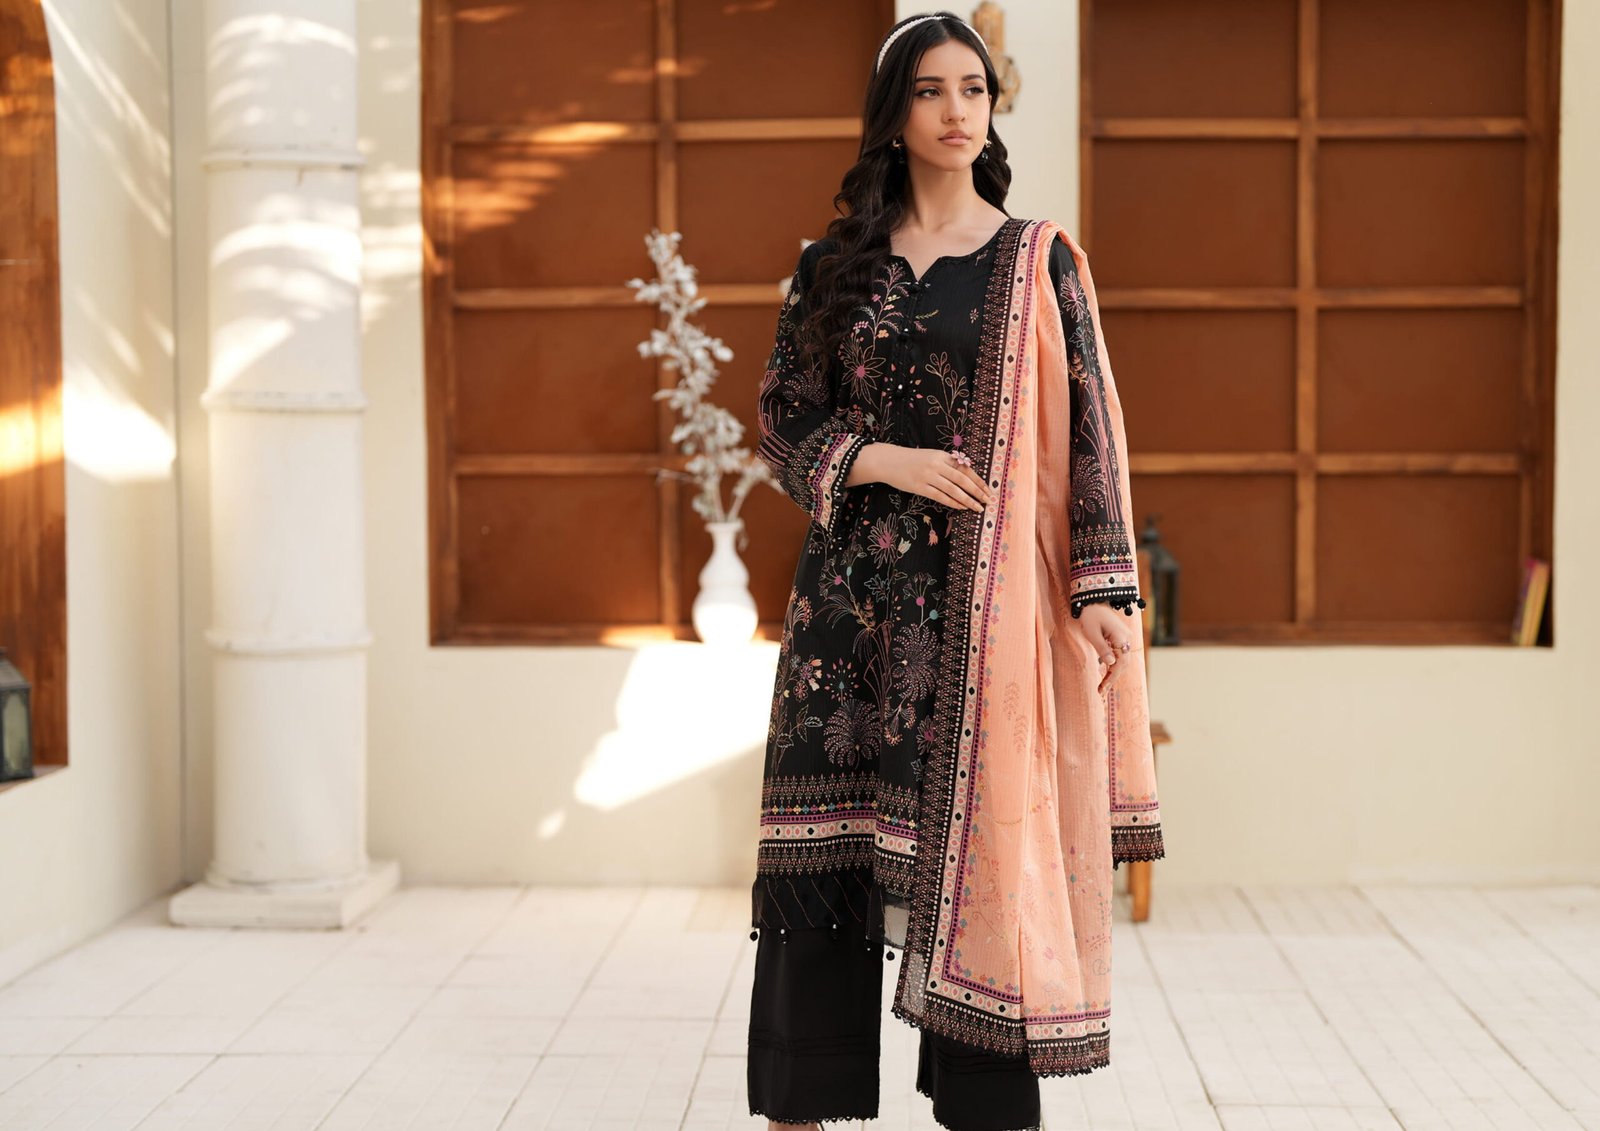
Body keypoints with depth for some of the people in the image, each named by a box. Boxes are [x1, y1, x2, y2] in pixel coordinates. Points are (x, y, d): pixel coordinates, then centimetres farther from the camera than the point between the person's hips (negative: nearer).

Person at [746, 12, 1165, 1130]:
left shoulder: (1039, 259, 6)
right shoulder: (835, 263, 10)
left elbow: (1088, 426, 1)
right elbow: (784, 417, 9)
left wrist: (1105, 585, -7)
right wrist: (887, 461, -9)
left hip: (987, 591, -2)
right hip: (856, 588, 2)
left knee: (978, 840, -1)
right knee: (825, 837, 0)